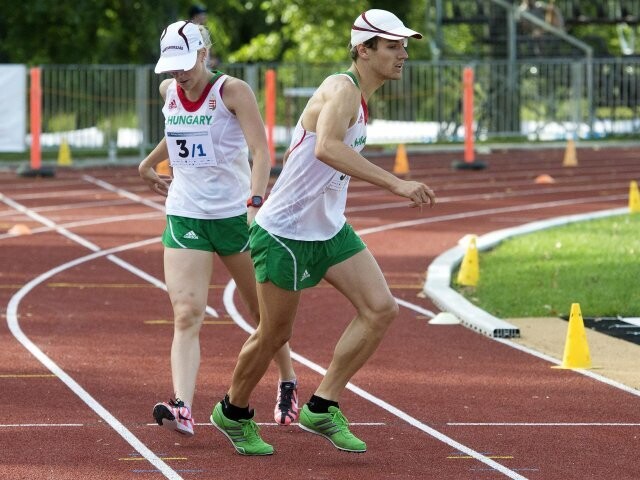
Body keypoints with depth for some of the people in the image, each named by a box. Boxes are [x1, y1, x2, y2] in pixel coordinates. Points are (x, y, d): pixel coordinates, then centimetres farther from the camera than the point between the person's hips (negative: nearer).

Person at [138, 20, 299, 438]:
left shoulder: (232, 91, -11)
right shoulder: (169, 91, 4)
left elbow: (261, 151, -20)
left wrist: (255, 204, -33)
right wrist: (148, 164, 35)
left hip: (234, 213, -3)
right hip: (184, 216, 3)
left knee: (264, 312, 13)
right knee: (186, 315, -15)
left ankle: (288, 386, 37)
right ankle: (182, 408, -29)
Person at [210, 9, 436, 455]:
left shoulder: (361, 98, 8)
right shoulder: (342, 90, -23)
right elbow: (326, 147, -43)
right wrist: (396, 184, -48)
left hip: (330, 230, 9)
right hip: (285, 233, -9)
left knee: (382, 309, -8)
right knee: (274, 334, 5)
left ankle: (322, 408, 0)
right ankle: (233, 413, 30)